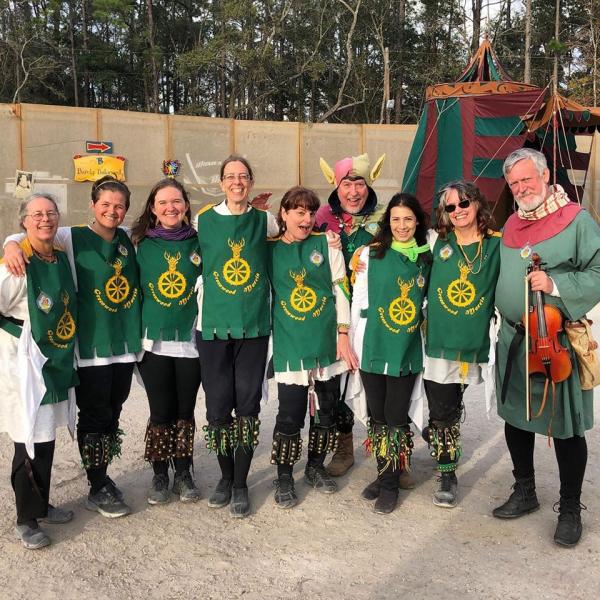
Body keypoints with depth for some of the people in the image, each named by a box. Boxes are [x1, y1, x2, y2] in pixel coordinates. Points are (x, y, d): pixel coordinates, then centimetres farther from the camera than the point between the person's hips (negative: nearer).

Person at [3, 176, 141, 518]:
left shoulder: (129, 239, 9)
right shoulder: (73, 238, -4)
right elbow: (29, 234, -4)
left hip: (125, 344, 5)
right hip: (90, 347, -5)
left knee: (112, 415, 14)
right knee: (94, 416, 3)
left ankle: (103, 476, 31)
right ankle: (98, 490, 17)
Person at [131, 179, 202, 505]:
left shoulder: (198, 241, 2)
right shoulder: (142, 244, 2)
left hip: (191, 339, 1)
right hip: (154, 340, 0)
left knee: (185, 411, 9)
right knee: (161, 411, 4)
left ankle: (183, 474, 24)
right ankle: (159, 475, 21)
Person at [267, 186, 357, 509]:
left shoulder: (326, 244, 3)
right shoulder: (270, 250, 3)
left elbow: (340, 290, 2)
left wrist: (343, 335, -3)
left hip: (327, 343, 2)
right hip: (290, 346, -1)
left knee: (326, 410, 11)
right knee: (290, 414, -2)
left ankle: (315, 467, 30)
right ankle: (284, 478, 15)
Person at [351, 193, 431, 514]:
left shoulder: (426, 257, 5)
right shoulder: (371, 254, 0)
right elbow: (358, 301, 1)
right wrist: (352, 343, 1)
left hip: (408, 349, 1)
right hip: (373, 347, 0)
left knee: (396, 417, 3)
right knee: (378, 415, 9)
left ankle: (390, 484, 16)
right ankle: (384, 474, 26)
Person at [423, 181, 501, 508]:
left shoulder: (497, 244, 1)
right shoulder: (437, 242, 2)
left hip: (475, 342, 0)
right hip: (438, 338, 0)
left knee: (451, 407, 10)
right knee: (442, 411, 5)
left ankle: (433, 432, 36)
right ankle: (447, 475, 24)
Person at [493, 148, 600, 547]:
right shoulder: (512, 225, 11)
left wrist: (555, 285, -24)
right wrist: (502, 318, 11)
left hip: (557, 340, -6)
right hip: (513, 338, 6)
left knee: (565, 427, 2)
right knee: (515, 416, 15)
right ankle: (525, 493, 33)